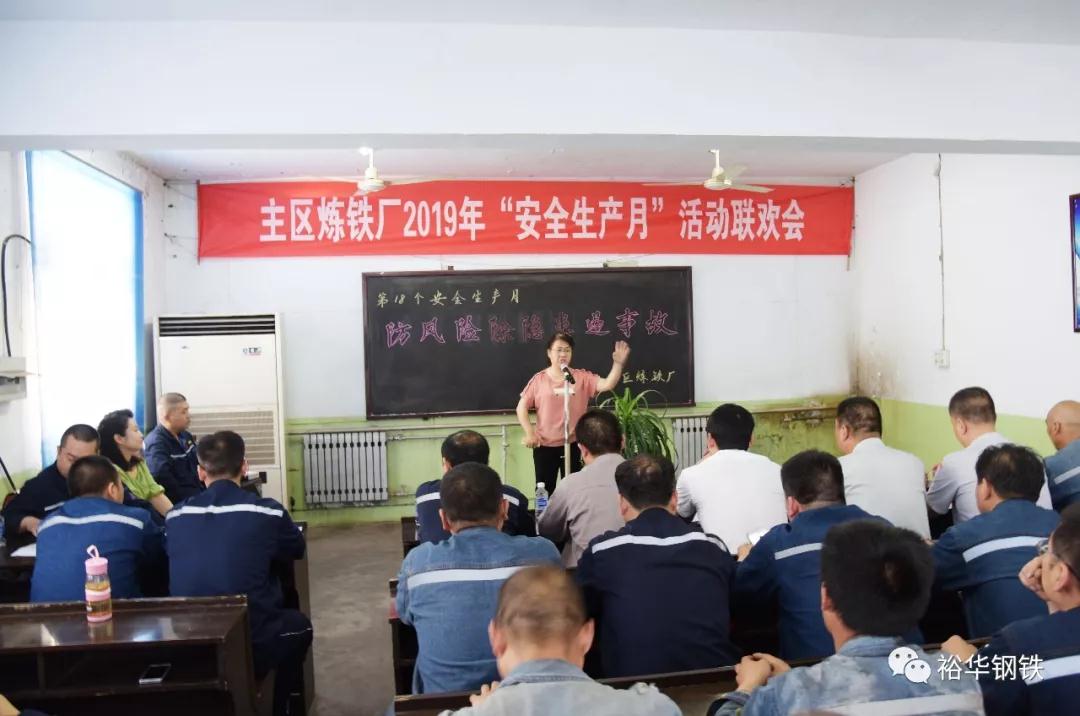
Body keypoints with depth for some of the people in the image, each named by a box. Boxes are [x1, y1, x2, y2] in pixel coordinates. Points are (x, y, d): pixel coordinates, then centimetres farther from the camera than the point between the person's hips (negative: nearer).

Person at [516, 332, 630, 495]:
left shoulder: (582, 377, 0)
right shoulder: (539, 379, -1)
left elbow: (607, 384, -13)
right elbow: (522, 407, 1)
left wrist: (618, 363, -29)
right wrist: (529, 433, -9)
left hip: (573, 444, 1)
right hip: (545, 445, 0)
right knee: (545, 491, 10)